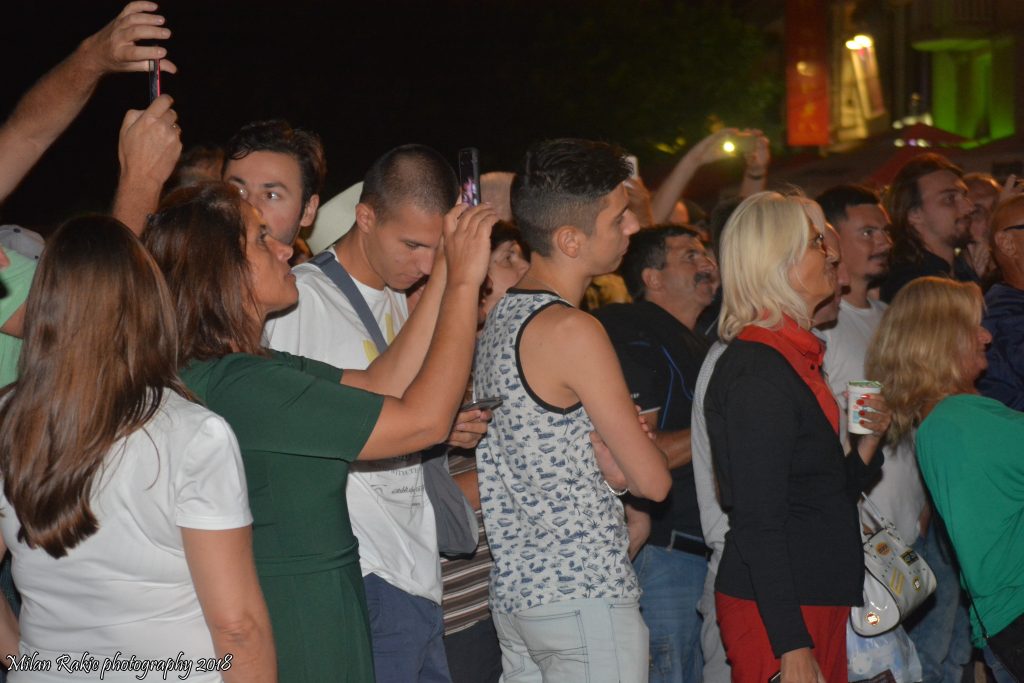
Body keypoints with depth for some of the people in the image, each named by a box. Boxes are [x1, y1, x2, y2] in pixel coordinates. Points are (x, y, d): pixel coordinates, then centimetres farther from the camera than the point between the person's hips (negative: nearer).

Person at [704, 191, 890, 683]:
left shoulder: (794, 358, 13)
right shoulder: (757, 371, -16)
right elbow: (759, 523, -20)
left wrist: (868, 444, 3)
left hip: (819, 601, 9)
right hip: (779, 615, -9)